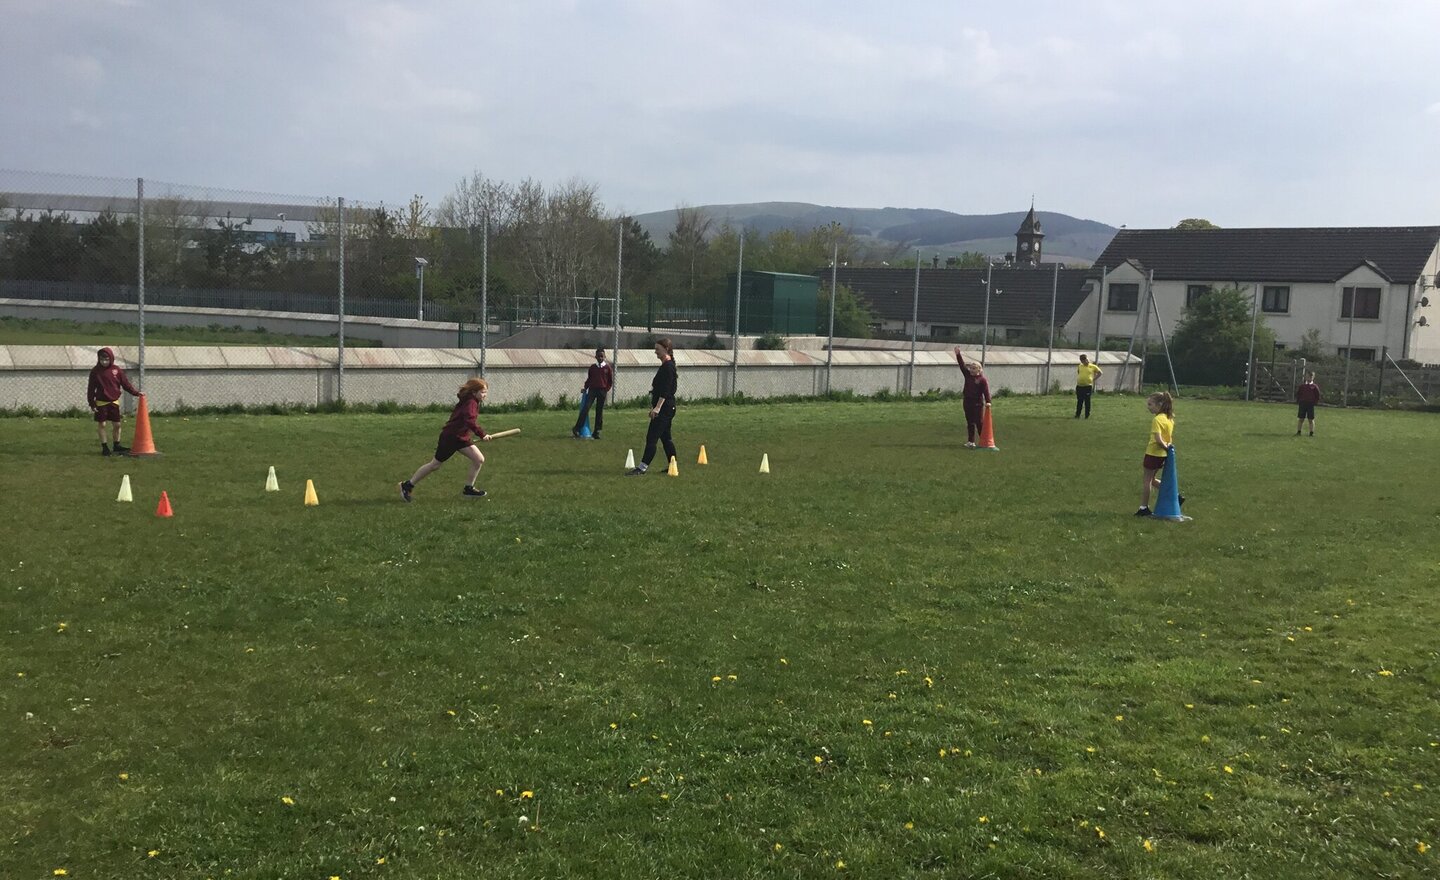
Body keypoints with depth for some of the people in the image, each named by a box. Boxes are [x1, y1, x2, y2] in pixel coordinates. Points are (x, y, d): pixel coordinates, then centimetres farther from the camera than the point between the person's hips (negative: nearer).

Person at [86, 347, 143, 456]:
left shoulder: (116, 370, 1)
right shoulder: (95, 371, -5)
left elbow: (126, 383, 4)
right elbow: (91, 388, -2)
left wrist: (136, 393, -6)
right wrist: (91, 403, -6)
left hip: (114, 402, 2)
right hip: (101, 402, -2)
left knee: (117, 424, 6)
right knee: (101, 424, 2)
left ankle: (116, 445, 20)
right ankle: (104, 446, 12)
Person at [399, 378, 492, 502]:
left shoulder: (470, 402, 8)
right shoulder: (471, 403, -21)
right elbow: (469, 421, -37)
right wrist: (482, 434, -39)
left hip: (461, 438, 9)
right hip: (450, 437, -9)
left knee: (479, 460, -2)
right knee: (435, 465, 2)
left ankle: (469, 489, 10)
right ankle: (407, 485, 16)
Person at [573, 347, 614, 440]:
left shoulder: (608, 368, 2)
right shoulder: (592, 367, 7)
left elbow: (611, 380, 7)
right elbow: (589, 379, 15)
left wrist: (606, 390, -1)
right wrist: (585, 388, 5)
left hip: (602, 391, -1)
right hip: (592, 389, 1)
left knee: (599, 411, 2)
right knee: (585, 409, -11)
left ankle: (596, 432, 7)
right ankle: (576, 430, -14)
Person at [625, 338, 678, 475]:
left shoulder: (668, 366, -15)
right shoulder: (666, 366, 16)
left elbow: (665, 390, -22)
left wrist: (657, 407, -25)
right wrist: (656, 407, 24)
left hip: (664, 408, -11)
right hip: (665, 408, 11)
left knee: (652, 437, -11)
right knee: (665, 437, 15)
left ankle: (642, 468, -11)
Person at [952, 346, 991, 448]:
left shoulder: (982, 379, -8)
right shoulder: (968, 375, 8)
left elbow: (986, 391, -16)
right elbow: (962, 365, 6)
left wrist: (988, 402, -27)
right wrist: (958, 355, -2)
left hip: (978, 403, -6)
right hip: (967, 402, 6)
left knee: (979, 422, -3)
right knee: (970, 423, 9)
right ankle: (971, 442, 13)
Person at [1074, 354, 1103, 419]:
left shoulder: (1093, 367, 1)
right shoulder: (1080, 366, 10)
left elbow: (1101, 373, 8)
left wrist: (1094, 379, 1)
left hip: (1088, 386, -3)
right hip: (1079, 386, 3)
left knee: (1087, 402, 0)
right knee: (1079, 401, 7)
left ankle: (1087, 416, 6)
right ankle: (1077, 414, 13)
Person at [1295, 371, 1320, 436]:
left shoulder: (1314, 387, -1)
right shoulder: (1302, 385, 6)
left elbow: (1318, 396, 3)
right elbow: (1297, 393, 12)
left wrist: (1315, 402, -5)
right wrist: (1298, 400, 2)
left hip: (1311, 404, -2)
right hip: (1302, 404, 2)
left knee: (1311, 419, 2)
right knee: (1301, 419, 6)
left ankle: (1312, 433, 7)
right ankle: (1298, 432, 11)